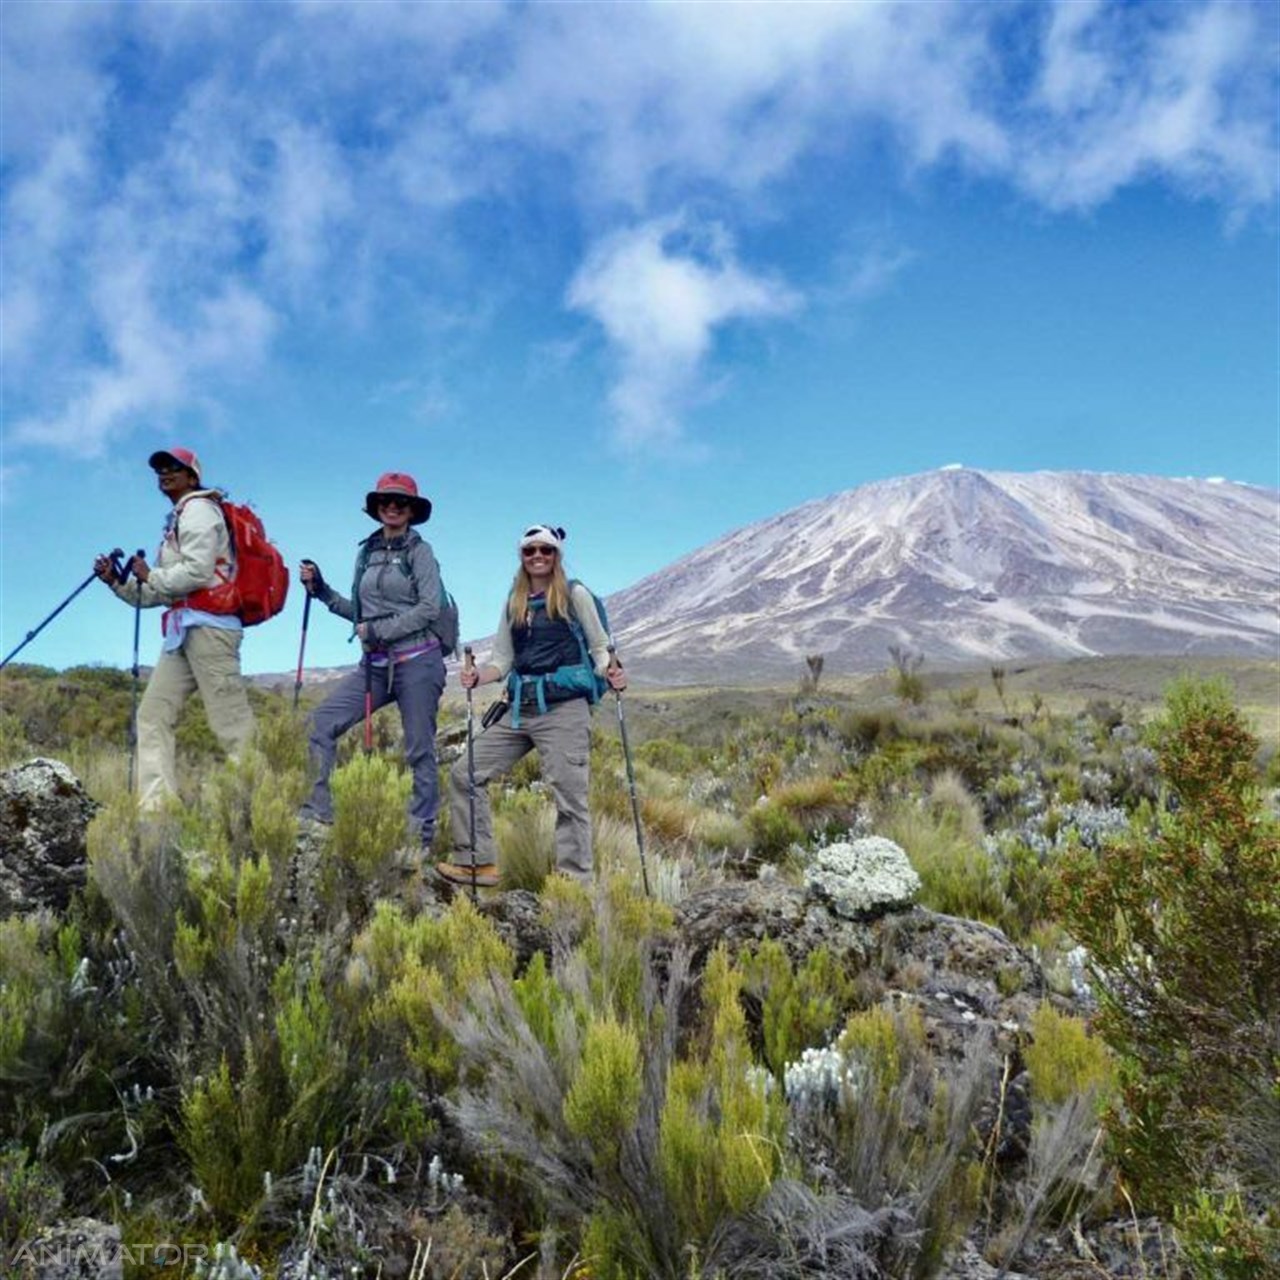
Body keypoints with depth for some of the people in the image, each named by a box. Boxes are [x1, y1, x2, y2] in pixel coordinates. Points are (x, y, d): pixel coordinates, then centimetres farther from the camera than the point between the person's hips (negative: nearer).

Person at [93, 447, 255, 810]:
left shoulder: (198, 509, 1)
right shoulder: (176, 522, 29)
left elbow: (197, 572, -15)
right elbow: (159, 593, 26)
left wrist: (150, 575, -2)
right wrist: (117, 581, 13)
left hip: (207, 625, -10)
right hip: (183, 629, 10)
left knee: (231, 720, -14)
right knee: (154, 713, 4)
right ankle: (155, 806, 1)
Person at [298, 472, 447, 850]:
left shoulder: (419, 551, -2)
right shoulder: (367, 552, 15)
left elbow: (430, 608, -12)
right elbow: (361, 613, 18)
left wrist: (380, 630, -17)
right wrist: (321, 590, 8)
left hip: (417, 661, -6)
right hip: (375, 664, 6)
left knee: (419, 751, 0)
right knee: (321, 722, -7)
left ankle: (422, 836, 8)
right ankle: (317, 811, 0)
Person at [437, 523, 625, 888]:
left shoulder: (574, 595, 2)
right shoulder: (513, 603, 15)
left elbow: (599, 647, 3)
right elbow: (503, 661, 15)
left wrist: (611, 674, -18)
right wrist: (477, 677, -5)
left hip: (564, 709, -6)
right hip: (520, 710, 6)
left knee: (569, 798, -6)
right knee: (464, 773, 4)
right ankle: (478, 863, 11)